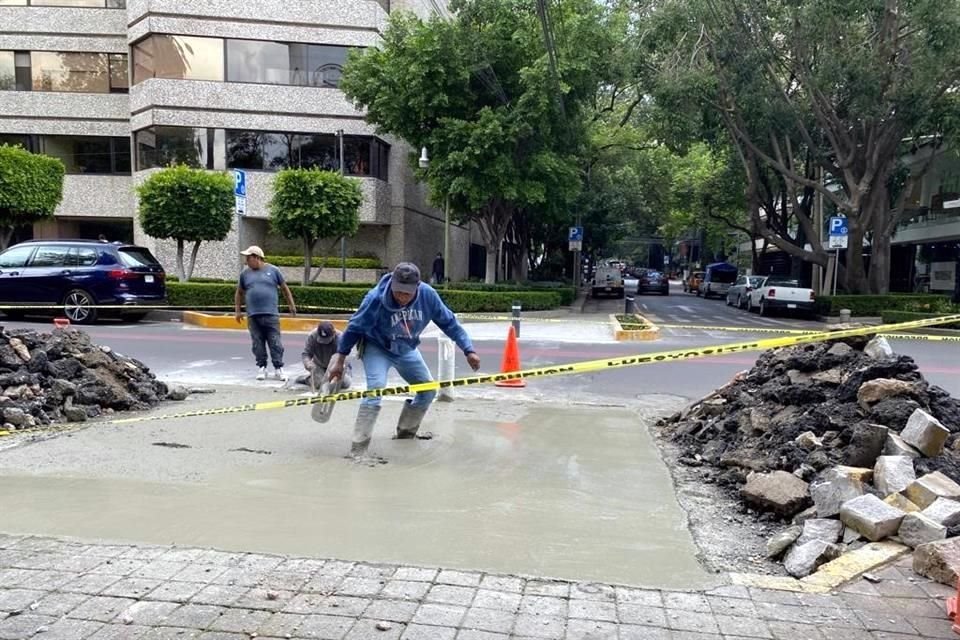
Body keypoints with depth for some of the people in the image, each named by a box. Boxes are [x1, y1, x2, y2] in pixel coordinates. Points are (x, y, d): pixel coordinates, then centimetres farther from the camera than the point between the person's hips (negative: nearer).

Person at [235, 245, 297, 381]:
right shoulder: (245, 273, 11)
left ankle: (278, 368, 3)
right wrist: (238, 311, 15)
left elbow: (285, 288, 12)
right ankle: (261, 368, 14)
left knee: (275, 343, -3)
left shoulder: (273, 270, 4)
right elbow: (239, 293, 20)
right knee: (258, 344, 4)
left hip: (271, 314, -2)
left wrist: (292, 305, 13)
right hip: (253, 315, 2)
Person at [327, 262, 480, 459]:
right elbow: (354, 328, -20)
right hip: (376, 347, -5)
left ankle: (406, 432, 32)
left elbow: (448, 322, -12)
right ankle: (358, 447, -19)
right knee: (376, 389, -26)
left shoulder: (428, 295, -26)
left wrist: (468, 350, -14)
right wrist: (340, 359, -14)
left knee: (428, 390, 10)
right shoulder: (376, 298, -34)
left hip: (406, 350, 5)